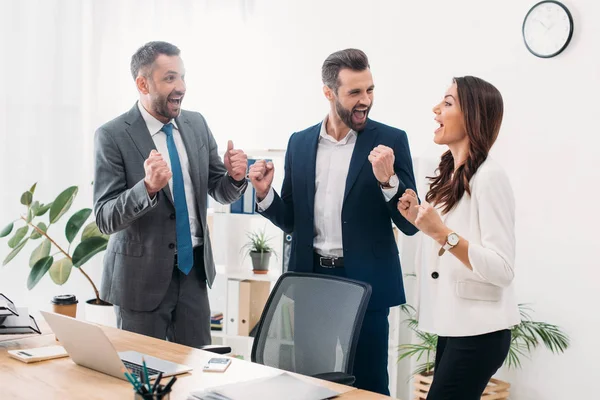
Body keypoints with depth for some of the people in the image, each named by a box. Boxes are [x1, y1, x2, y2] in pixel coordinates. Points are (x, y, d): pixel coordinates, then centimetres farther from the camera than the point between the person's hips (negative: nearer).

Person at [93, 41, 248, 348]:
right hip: (142, 273, -4)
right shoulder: (113, 136, -11)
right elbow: (105, 219, -15)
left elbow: (219, 191, 10)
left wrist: (234, 177, -13)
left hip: (194, 268, 4)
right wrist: (148, 187, -32)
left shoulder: (197, 124, 4)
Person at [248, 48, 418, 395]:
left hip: (365, 284, -3)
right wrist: (266, 194, -7)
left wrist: (387, 180, -23)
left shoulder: (390, 141, -5)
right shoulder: (300, 143, 6)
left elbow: (410, 224, -7)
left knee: (368, 384, 5)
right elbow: (291, 221, 11)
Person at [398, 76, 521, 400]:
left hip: (479, 332, -8)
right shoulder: (449, 176, 10)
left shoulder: (488, 177, -16)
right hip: (452, 327, 9)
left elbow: (503, 270, -21)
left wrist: (441, 233, -28)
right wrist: (419, 221, 5)